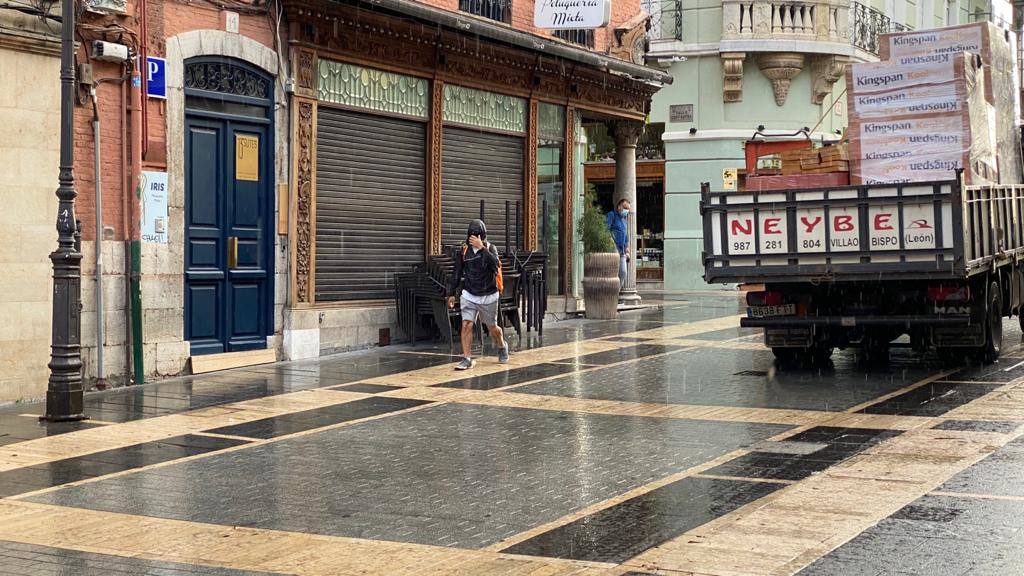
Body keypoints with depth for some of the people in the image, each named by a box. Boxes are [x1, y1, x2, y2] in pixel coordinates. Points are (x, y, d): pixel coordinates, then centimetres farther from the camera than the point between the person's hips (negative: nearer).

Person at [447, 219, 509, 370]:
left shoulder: (490, 248, -8)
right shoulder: (464, 251, 0)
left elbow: (496, 264, -30)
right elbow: (457, 274, 10)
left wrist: (481, 248, -35)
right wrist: (451, 293, 9)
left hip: (488, 296, -2)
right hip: (469, 295, 2)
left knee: (492, 328, 11)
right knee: (466, 325, -12)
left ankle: (502, 346, 41)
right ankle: (467, 359, -8)